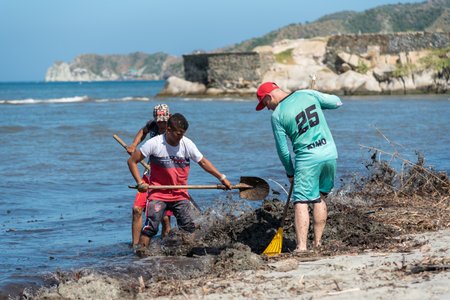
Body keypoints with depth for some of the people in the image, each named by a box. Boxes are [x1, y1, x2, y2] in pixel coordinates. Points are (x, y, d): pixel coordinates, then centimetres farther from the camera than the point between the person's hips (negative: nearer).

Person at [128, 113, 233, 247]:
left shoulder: (187, 144, -3)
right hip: (158, 193, -3)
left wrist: (222, 178, 7)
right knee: (150, 228, -12)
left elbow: (203, 162, 10)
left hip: (180, 195, 3)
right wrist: (140, 183, -15)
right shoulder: (154, 144, -11)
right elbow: (132, 161, -5)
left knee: (188, 228, -3)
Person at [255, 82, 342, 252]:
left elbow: (282, 150, 0)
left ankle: (301, 246, -13)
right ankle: (317, 243, 19)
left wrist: (290, 172, 14)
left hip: (307, 159, -5)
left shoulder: (277, 115, -5)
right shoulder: (307, 94, 4)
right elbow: (337, 102, 11)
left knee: (301, 203, -3)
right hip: (330, 153, 5)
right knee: (319, 198, 18)